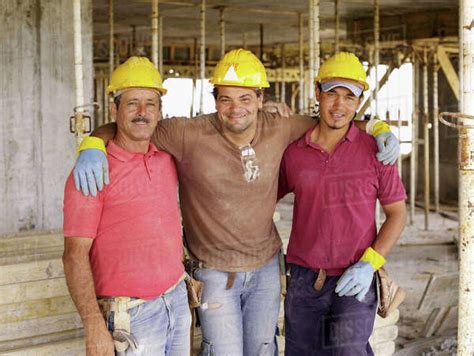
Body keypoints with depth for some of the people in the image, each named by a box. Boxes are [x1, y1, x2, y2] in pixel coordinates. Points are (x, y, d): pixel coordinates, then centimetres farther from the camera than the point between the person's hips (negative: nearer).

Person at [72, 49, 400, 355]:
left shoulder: (278, 129, -10)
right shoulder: (189, 136, -21)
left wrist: (380, 130, -7)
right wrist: (91, 147, -35)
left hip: (266, 266, 4)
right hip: (215, 273, -4)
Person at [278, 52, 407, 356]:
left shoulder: (374, 150, -4)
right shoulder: (293, 154, 2)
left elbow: (398, 213, 0)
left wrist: (370, 263, -11)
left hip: (354, 282, -3)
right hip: (304, 280, 3)